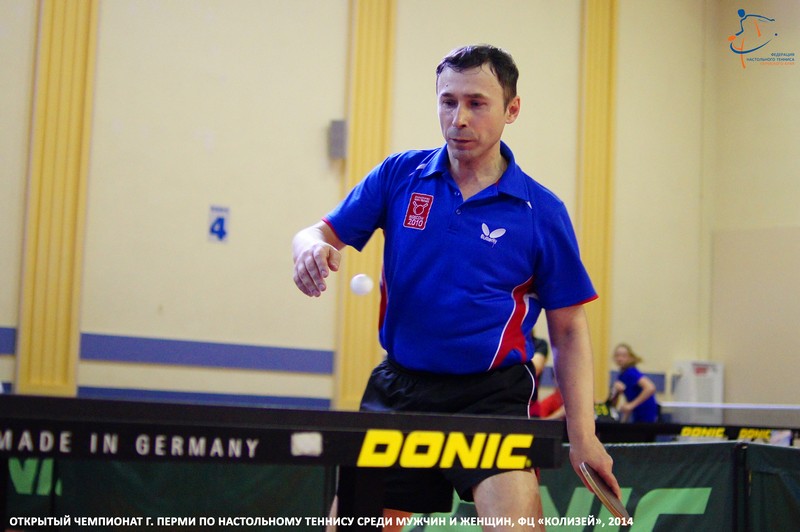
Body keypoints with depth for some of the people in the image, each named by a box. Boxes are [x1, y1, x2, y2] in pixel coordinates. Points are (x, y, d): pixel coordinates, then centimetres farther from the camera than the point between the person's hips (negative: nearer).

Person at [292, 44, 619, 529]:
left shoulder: (542, 212, -2)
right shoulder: (400, 175, 3)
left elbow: (569, 330, 2)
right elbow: (322, 232, 8)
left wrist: (583, 433, -7)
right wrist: (312, 247, -18)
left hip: (491, 395, -3)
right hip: (398, 387, 3)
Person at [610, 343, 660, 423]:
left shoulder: (632, 372, -17)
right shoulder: (621, 376, 8)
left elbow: (650, 388, -33)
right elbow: (613, 405, 14)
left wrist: (631, 405, -29)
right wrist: (616, 392, -7)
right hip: (637, 416, 9)